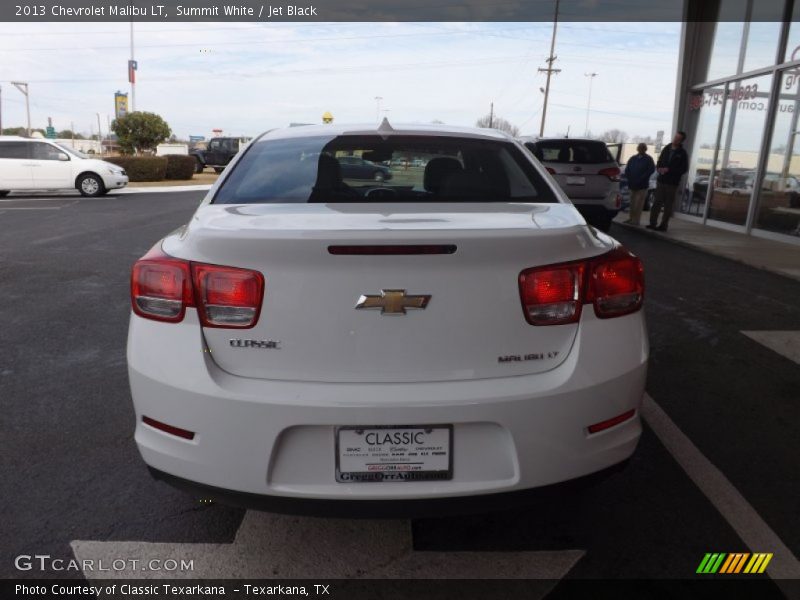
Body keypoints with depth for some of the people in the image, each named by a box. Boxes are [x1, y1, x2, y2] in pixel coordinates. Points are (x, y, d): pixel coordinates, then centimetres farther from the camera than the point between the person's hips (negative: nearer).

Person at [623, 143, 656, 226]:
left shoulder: (648, 159, 1)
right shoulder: (633, 158, 13)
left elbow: (651, 169, -9)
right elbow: (627, 170, 13)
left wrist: (640, 179, -15)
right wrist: (630, 179, -2)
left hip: (642, 185, -4)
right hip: (632, 184, 4)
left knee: (639, 203, -7)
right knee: (632, 202, 9)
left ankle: (636, 220, -6)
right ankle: (632, 218, 16)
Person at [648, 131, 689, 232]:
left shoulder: (682, 154, -1)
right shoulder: (666, 149, 10)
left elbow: (684, 169, -5)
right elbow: (659, 161, 16)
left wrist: (669, 170, -15)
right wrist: (659, 169, -6)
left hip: (672, 183, -3)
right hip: (661, 180, 3)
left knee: (668, 205, 0)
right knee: (657, 202, 1)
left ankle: (664, 224, 4)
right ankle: (653, 223, 4)